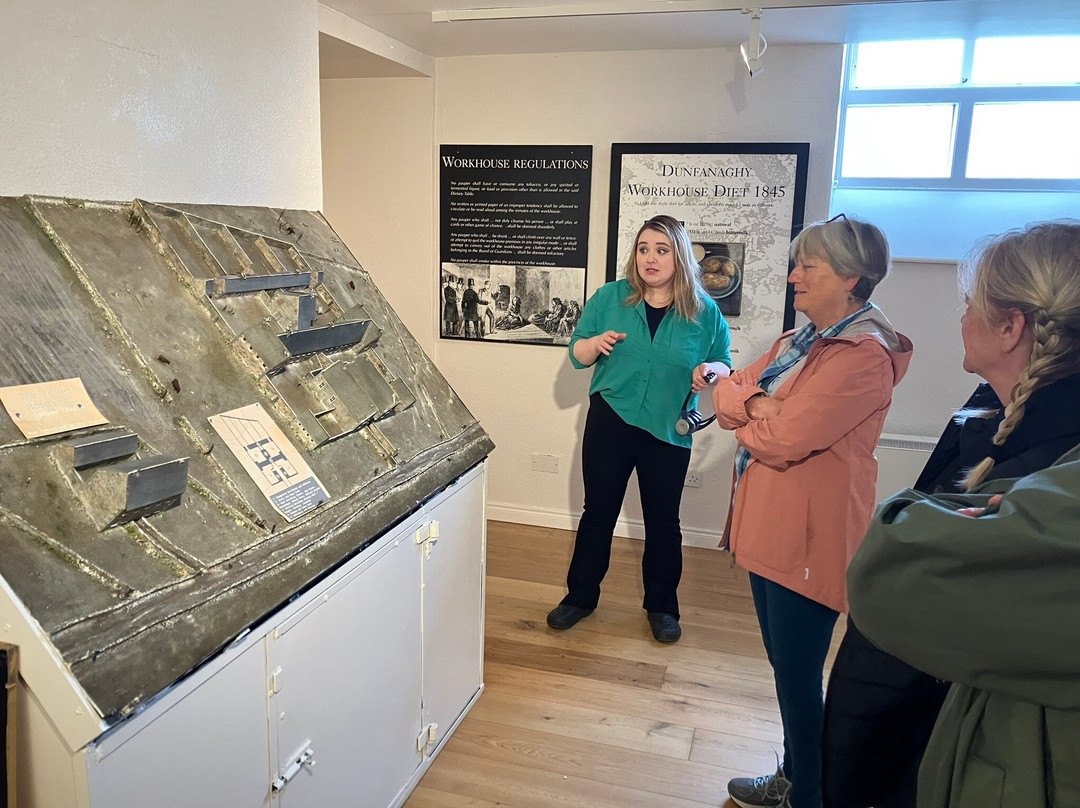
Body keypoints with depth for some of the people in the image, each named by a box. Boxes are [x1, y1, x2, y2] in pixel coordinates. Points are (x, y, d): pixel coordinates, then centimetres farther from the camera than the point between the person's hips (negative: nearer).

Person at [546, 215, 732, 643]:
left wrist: (710, 370, -19)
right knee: (598, 512, 11)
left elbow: (725, 364, 5)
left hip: (669, 432, 0)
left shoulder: (704, 312, -4)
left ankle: (661, 606, 31)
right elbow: (577, 354, 4)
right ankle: (580, 595, 30)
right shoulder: (609, 297, -2)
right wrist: (595, 343, -19)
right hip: (610, 424, 1)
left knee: (663, 521, 11)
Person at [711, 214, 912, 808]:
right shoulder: (797, 341, 11)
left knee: (798, 680, 6)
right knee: (785, 667, 22)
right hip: (768, 525, 9)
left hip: (809, 538, -9)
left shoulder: (864, 356, -19)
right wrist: (756, 402, -15)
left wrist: (745, 411, -5)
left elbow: (783, 440, -25)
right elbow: (726, 392, 6)